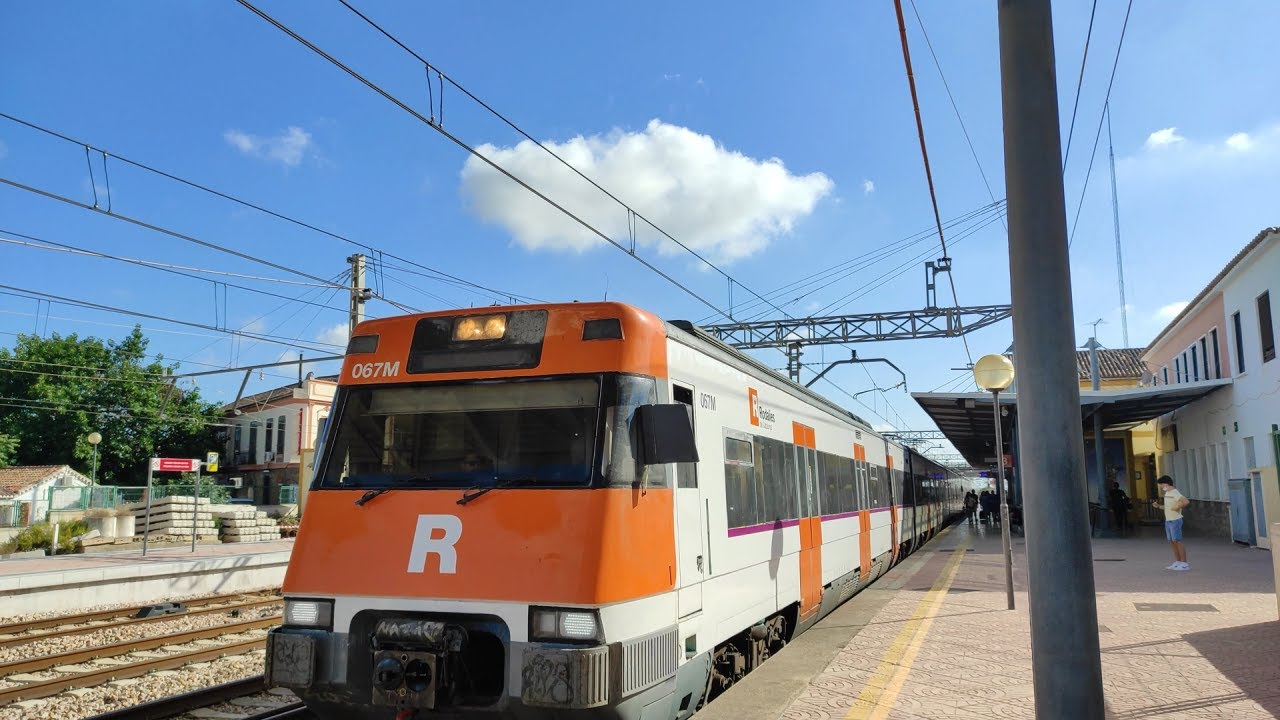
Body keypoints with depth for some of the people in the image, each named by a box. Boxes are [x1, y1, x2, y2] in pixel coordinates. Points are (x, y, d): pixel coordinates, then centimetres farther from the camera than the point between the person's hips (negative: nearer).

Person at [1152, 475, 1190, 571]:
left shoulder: (1175, 493, -15)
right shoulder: (1167, 493, 13)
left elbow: (1186, 501, -27)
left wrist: (1177, 507, -19)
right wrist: (1158, 505, 9)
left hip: (1175, 520, -9)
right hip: (1168, 520, 9)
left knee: (1177, 541, -6)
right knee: (1172, 542, 11)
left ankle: (1184, 563, 0)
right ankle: (1177, 562, 17)